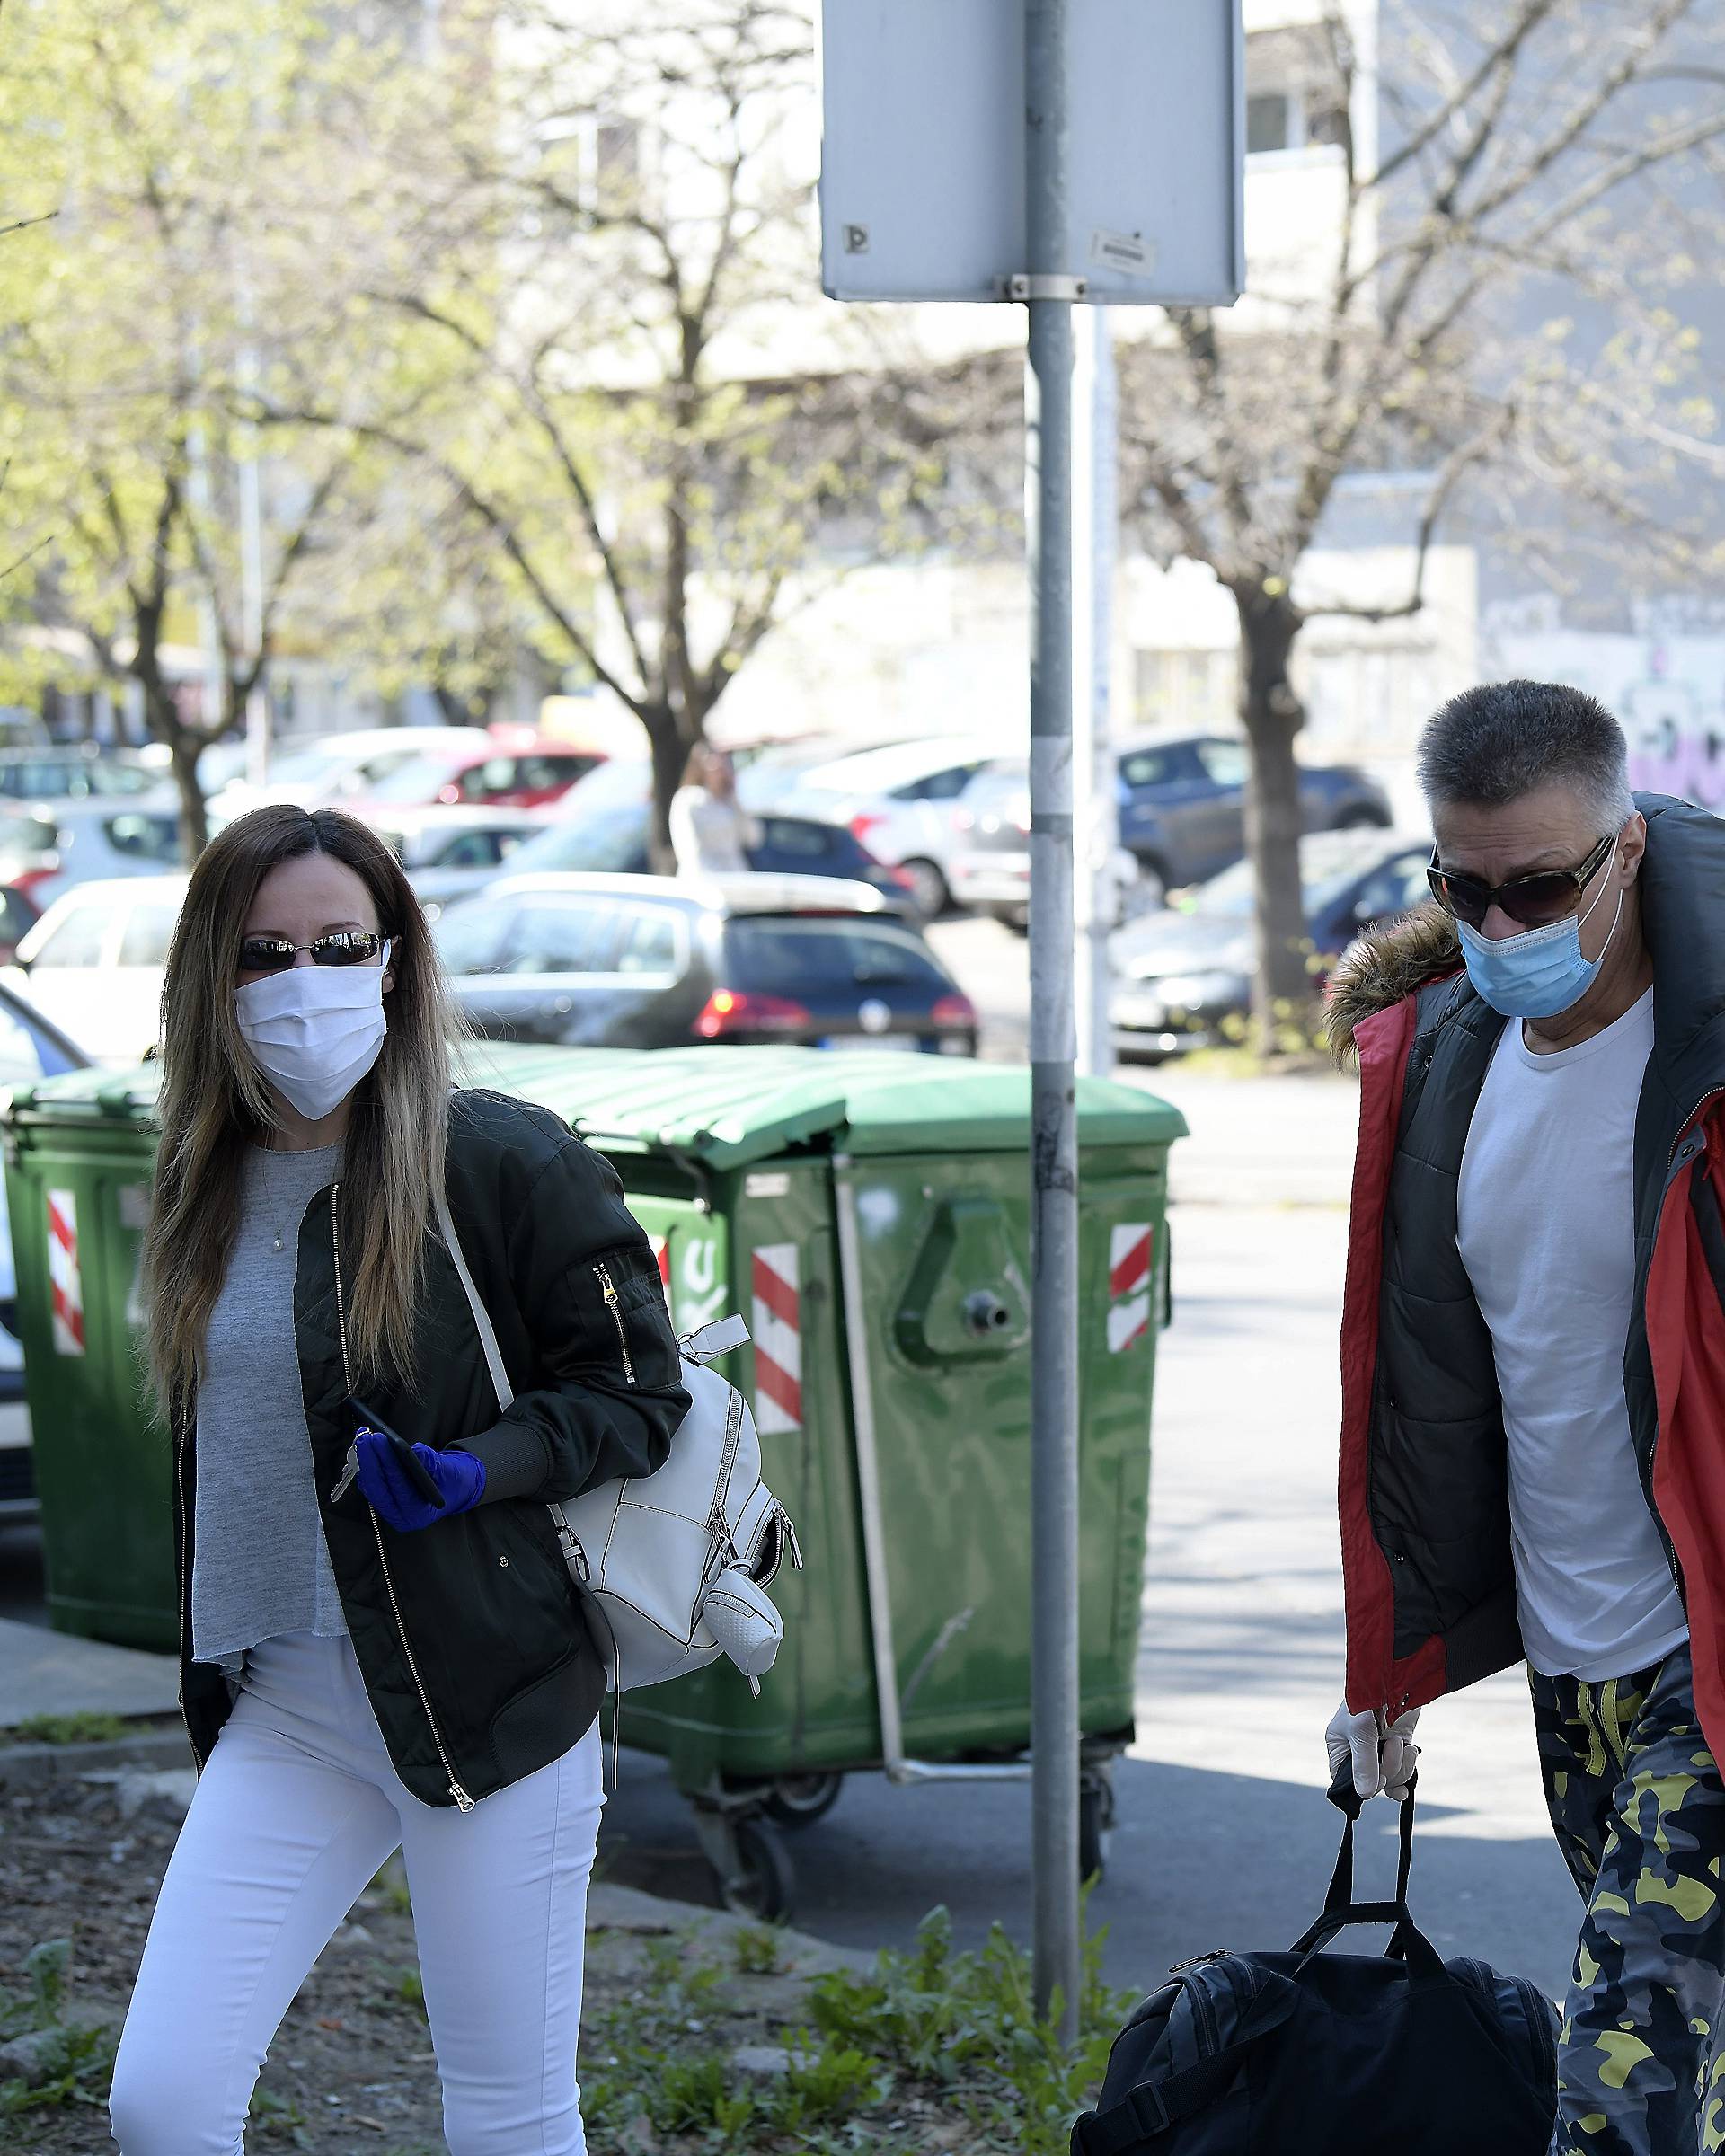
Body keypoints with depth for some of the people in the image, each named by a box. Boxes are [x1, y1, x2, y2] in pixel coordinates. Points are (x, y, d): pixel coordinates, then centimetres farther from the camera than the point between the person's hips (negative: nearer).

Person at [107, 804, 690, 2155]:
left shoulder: (505, 1163, -9)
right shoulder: (209, 1185, 9)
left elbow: (636, 1392, -5)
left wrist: (473, 1471, -21)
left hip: (491, 1693, -5)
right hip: (282, 1707, 5)